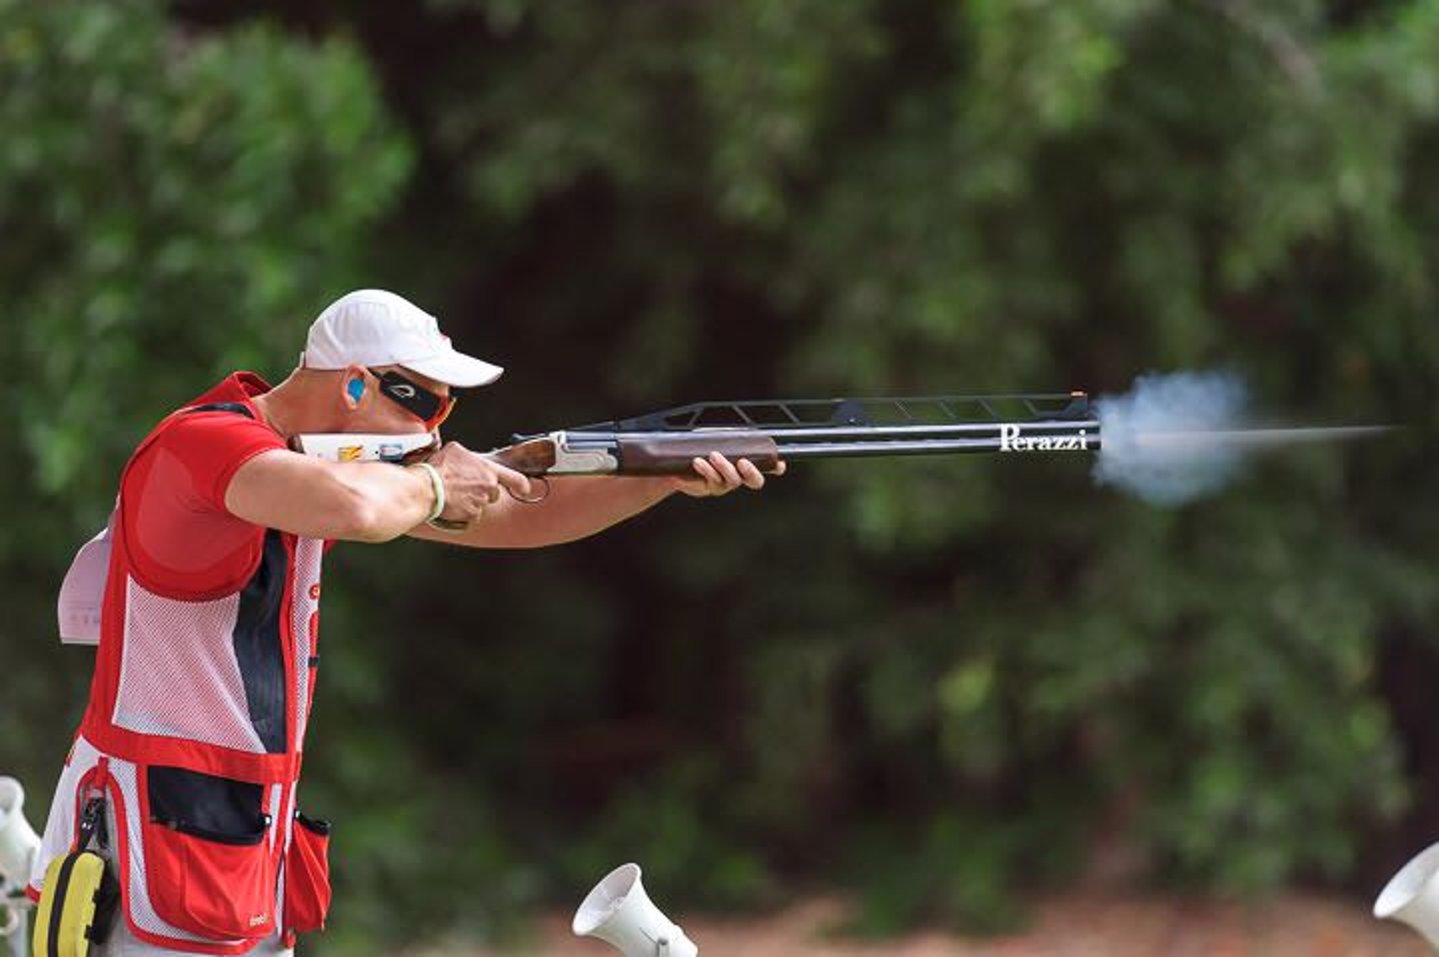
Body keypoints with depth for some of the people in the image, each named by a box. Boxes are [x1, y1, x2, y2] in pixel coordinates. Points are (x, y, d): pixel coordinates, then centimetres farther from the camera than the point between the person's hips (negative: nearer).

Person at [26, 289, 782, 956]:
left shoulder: (315, 459, 12)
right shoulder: (204, 442, -17)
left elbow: (511, 517, 17)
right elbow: (351, 507, -38)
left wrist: (674, 477, 7)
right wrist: (433, 485, -16)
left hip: (247, 847, 10)